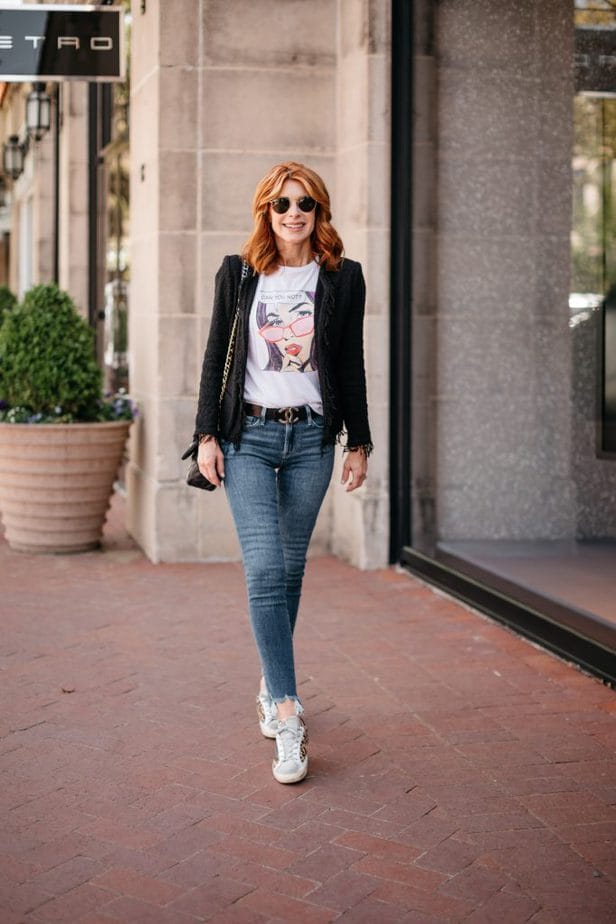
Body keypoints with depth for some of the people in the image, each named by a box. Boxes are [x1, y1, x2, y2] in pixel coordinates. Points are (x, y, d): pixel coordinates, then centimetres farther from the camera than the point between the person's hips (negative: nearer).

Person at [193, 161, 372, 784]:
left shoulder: (343, 278, 6)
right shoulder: (238, 274, 5)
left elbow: (351, 366, 9)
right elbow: (216, 357, 6)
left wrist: (359, 442, 8)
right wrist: (207, 435, 1)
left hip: (310, 438, 1)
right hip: (248, 435, -1)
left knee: (289, 569, 8)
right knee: (265, 569, -13)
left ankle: (271, 687, 27)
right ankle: (287, 714, -14)